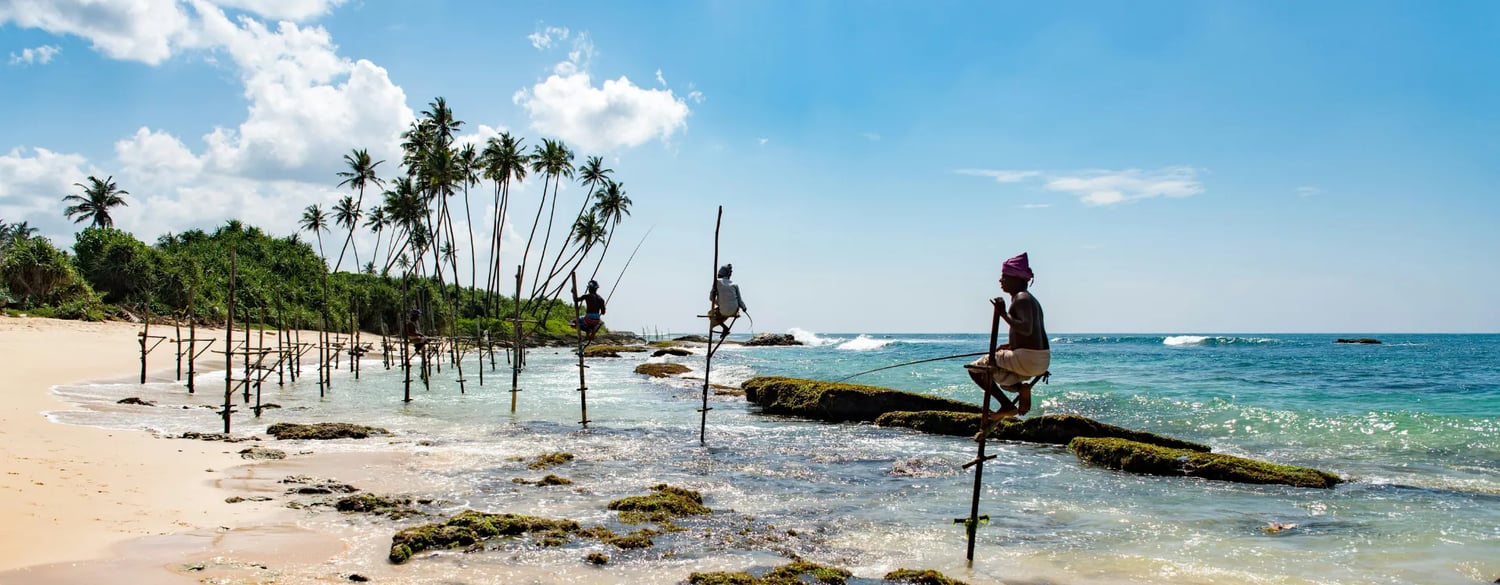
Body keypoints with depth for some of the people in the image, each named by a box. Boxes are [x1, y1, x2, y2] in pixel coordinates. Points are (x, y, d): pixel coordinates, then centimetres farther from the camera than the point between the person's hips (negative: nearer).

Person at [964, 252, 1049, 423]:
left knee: (975, 368, 0)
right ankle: (1021, 387, 5)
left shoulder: (1021, 298, -12)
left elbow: (1026, 330, -27)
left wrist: (1004, 314, -21)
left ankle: (1007, 405, -6)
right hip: (1043, 362, 10)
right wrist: (1009, 345, 20)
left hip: (1027, 359, -10)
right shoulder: (1031, 299, 18)